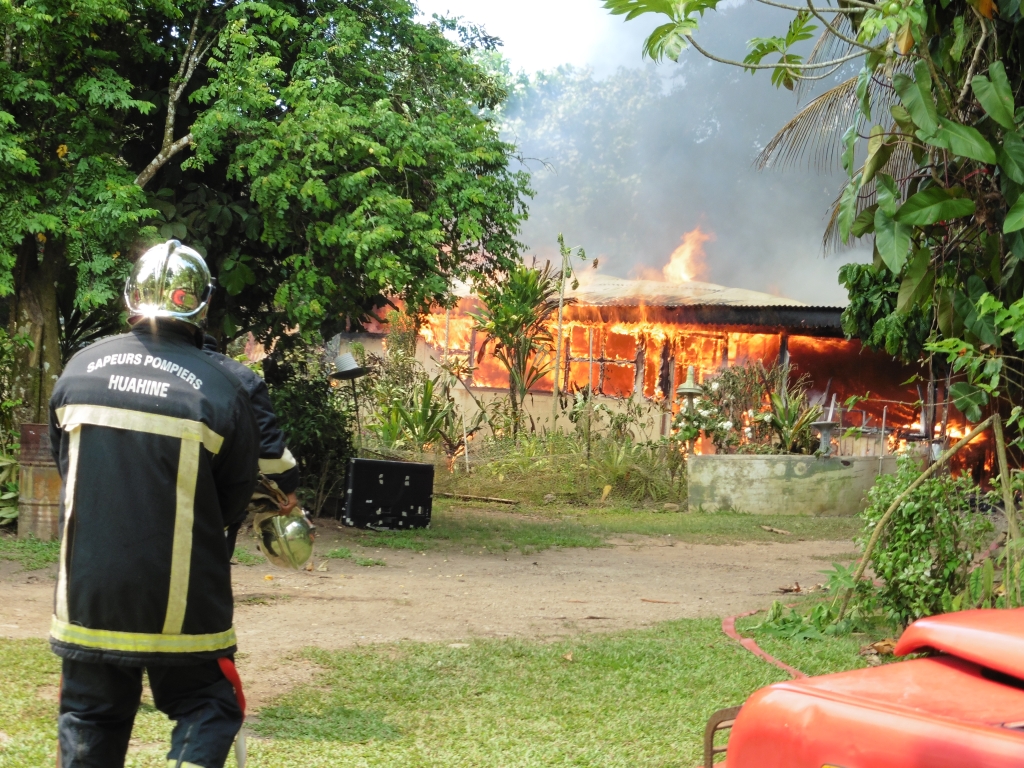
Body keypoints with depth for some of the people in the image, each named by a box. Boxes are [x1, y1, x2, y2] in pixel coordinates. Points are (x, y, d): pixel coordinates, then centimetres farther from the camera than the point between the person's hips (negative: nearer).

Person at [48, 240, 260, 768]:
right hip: (182, 601, -3)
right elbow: (235, 502, -2)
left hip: (88, 588, 3)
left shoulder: (80, 369, -1)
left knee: (90, 715, 16)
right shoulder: (220, 389, -12)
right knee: (205, 708, 11)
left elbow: (63, 464, 11)